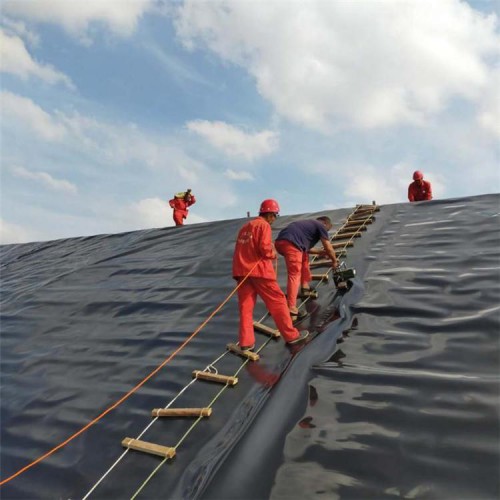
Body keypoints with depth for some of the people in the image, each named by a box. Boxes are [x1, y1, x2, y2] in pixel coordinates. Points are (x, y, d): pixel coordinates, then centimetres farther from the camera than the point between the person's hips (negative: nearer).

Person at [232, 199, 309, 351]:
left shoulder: (245, 226, 20)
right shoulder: (264, 225, -5)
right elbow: (265, 248, -16)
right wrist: (273, 254, 2)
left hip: (241, 270, 7)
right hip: (259, 269, -7)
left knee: (245, 306, 7)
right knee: (277, 302, 4)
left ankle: (246, 342, 5)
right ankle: (291, 335, 12)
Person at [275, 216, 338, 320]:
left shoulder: (309, 224, 36)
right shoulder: (321, 226, 14)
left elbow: (304, 247, 41)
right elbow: (328, 248, 13)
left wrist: (319, 252, 46)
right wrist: (334, 260, 29)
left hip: (280, 241, 9)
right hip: (290, 243, -9)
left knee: (304, 256, 30)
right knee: (294, 275, -9)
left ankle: (305, 287, 31)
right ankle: (291, 309, -17)